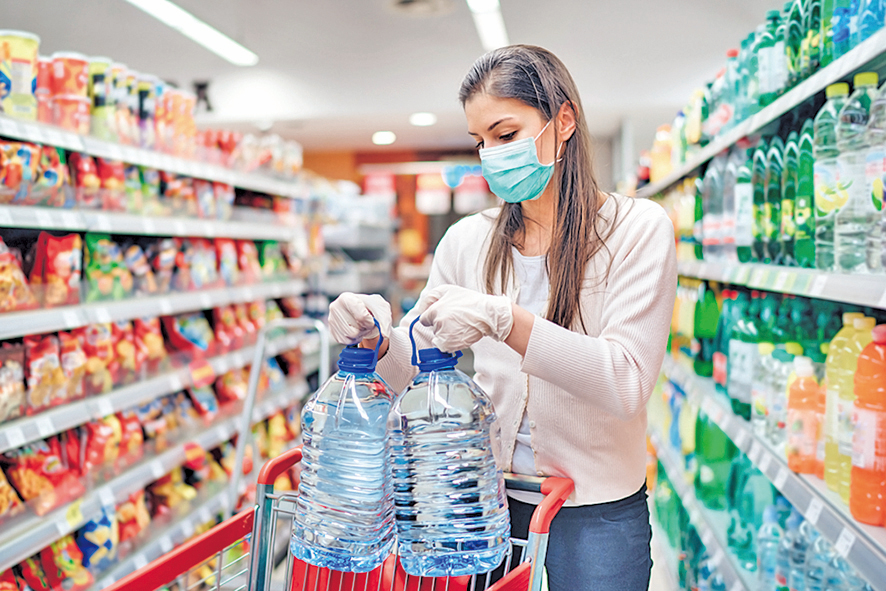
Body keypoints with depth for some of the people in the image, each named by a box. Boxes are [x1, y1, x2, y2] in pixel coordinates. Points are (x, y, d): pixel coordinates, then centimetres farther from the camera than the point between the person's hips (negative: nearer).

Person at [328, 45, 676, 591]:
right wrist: (379, 339, -19)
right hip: (486, 487, 3)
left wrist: (505, 319, -30)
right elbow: (415, 371, 3)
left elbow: (627, 383, -19)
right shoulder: (468, 241, 1)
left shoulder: (638, 228, -10)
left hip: (596, 506, -2)